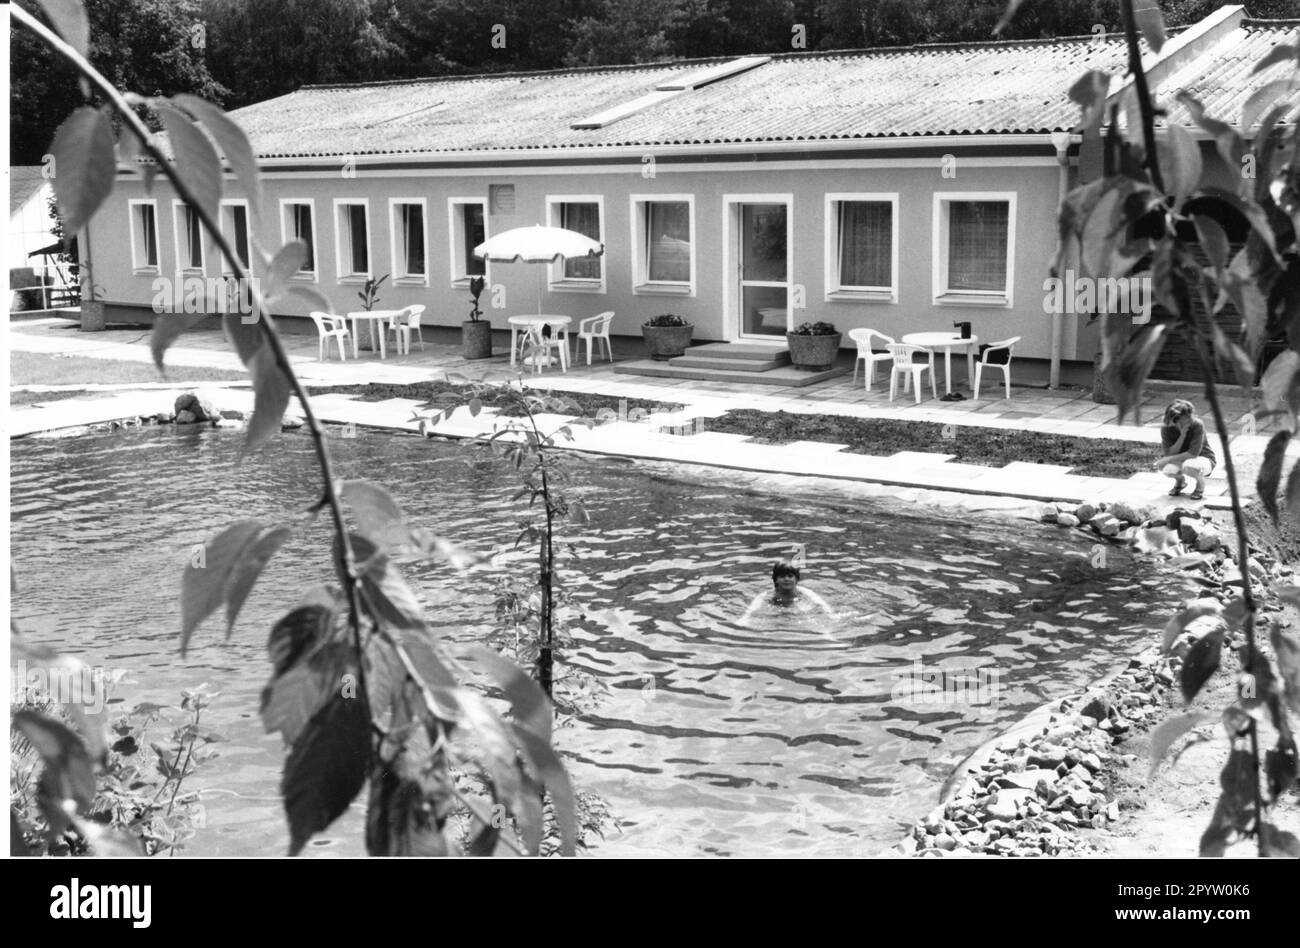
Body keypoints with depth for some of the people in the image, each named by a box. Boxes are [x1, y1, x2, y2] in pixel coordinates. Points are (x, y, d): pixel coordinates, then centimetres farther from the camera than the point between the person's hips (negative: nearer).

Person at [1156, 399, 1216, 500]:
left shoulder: (1198, 425, -26)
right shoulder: (1166, 428, -17)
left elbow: (1194, 453, -30)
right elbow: (1168, 454, -23)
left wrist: (1169, 459, -30)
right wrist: (1182, 436, -33)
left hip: (1204, 459, -3)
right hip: (1183, 460, 3)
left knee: (1189, 466, -39)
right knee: (1167, 468, -33)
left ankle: (1201, 482, -2)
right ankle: (1180, 480, 7)